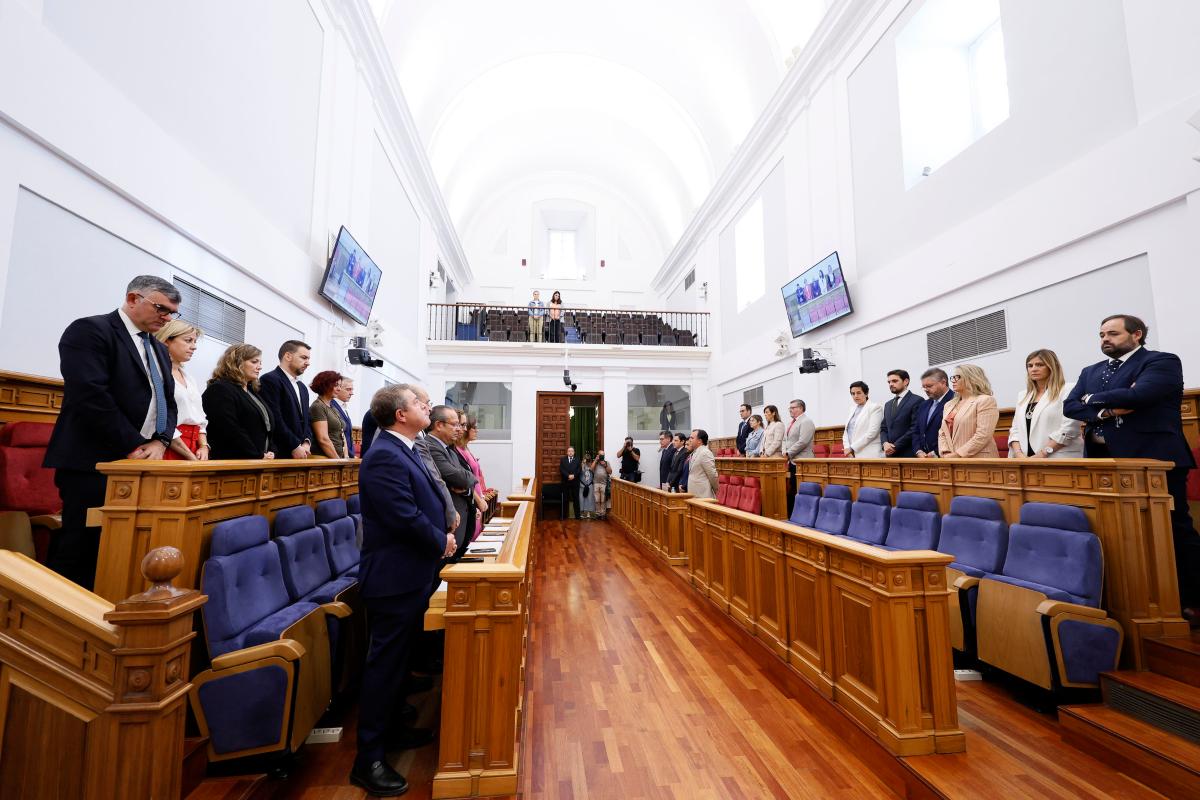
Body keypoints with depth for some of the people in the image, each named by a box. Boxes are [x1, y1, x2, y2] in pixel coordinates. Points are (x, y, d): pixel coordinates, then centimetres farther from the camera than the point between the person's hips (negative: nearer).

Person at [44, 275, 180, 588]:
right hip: (95, 465, -6)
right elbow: (91, 397, -17)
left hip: (141, 464, 6)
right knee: (81, 552, -2)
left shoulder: (159, 349, 18)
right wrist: (135, 446, -15)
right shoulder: (89, 330, -5)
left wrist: (159, 443, -4)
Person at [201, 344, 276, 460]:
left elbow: (268, 425, 19)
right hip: (233, 462, -8)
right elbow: (231, 432, -18)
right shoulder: (219, 390, -8)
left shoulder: (252, 391, 19)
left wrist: (270, 453, 3)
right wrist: (259, 456, -16)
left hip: (254, 464, 8)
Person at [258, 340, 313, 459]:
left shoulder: (302, 387, 20)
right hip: (280, 455, -7)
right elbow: (274, 419, -16)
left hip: (300, 454, 8)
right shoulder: (270, 379, -7)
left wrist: (307, 443, 0)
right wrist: (295, 447, -14)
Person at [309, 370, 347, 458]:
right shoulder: (318, 407, -7)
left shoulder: (334, 409, 17)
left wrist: (346, 458, 3)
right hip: (324, 459, -7)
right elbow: (323, 439, -15)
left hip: (338, 458, 7)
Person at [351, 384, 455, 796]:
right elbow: (406, 518, -27)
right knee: (385, 665, 4)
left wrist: (441, 536, 0)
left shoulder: (403, 452, 10)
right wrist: (441, 542, -12)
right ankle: (369, 759, 20)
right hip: (394, 579, -10)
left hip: (409, 577, 10)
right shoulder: (385, 456, -22)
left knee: (399, 660, 24)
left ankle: (394, 728, 42)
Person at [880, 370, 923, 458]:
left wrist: (895, 446, -13)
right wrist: (885, 443, -3)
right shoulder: (888, 405, 19)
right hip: (890, 455, 6)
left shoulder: (917, 401, -3)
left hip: (908, 454, -6)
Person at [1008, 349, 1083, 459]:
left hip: (1059, 461, -5)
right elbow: (1015, 429, 12)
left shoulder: (1068, 391, 0)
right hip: (1026, 460, 5)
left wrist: (1040, 455, -15)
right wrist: (1019, 454, -5)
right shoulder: (1022, 396, 17)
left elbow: (1068, 430, -11)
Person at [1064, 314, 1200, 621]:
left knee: (1175, 530, 1)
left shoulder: (1162, 361, -2)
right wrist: (1106, 412, -13)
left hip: (1153, 459, -5)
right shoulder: (1090, 372, 15)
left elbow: (1138, 394, -19)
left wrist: (1094, 399, -4)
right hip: (1106, 462, 6)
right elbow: (1070, 406, 4)